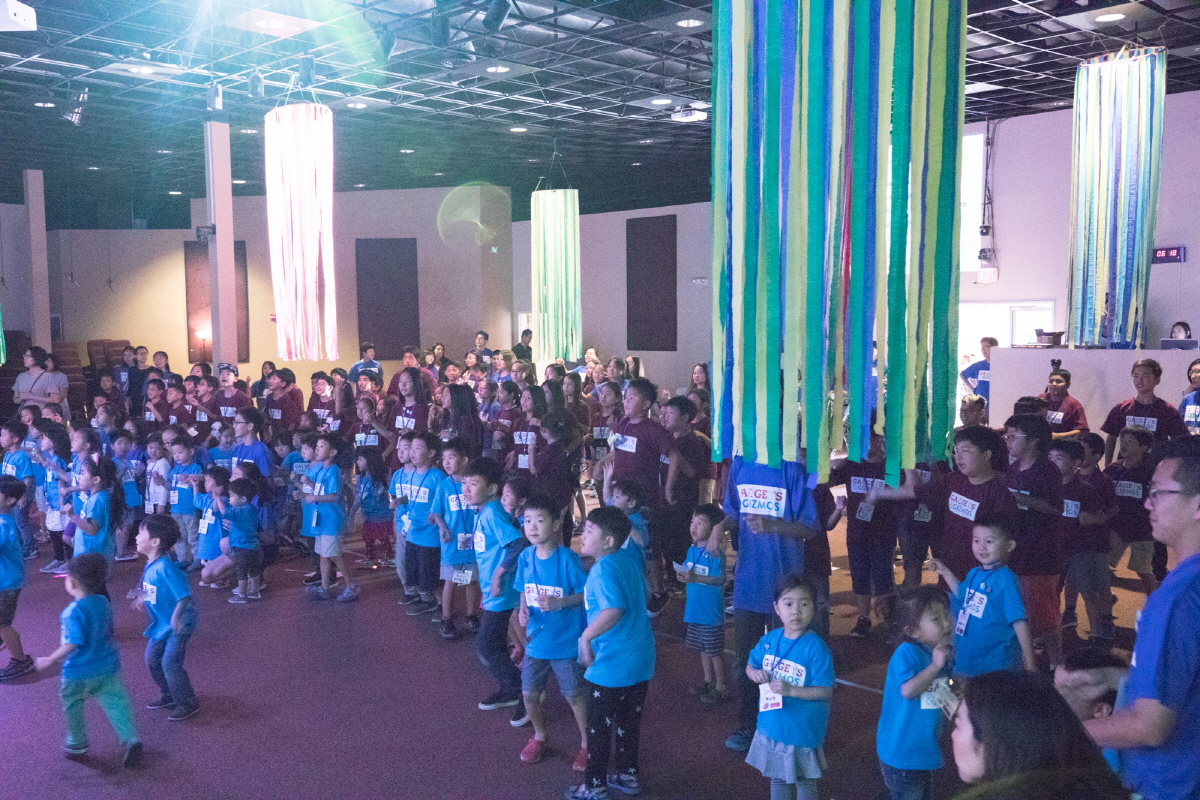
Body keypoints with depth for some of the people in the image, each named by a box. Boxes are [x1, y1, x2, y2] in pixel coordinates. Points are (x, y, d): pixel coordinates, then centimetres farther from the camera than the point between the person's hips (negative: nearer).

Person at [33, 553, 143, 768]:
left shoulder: (73, 612, -23)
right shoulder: (103, 603, 0)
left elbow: (73, 643, -25)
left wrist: (50, 661, -13)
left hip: (79, 672, -5)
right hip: (108, 669, 5)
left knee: (72, 707, 19)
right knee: (115, 704, 6)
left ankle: (77, 744, 32)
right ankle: (130, 739, -9)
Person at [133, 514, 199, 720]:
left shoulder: (166, 567, -28)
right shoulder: (150, 564, 0)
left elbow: (184, 594, -31)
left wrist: (176, 615, -40)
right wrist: (142, 597, 30)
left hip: (179, 624, -10)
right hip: (161, 623, 10)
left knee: (170, 662, -9)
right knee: (152, 659, 17)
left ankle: (188, 703, 8)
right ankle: (169, 695, 36)